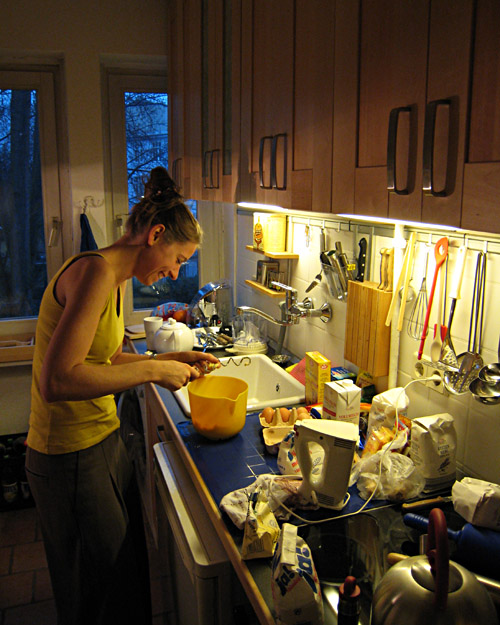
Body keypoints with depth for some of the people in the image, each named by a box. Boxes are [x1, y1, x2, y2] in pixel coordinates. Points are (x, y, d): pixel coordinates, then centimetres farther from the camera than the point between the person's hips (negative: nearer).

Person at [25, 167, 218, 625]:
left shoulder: (115, 278, 8)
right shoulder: (95, 270, -23)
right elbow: (56, 380, -32)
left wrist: (172, 360, 10)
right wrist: (154, 370, -24)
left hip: (104, 441, 9)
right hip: (72, 459, -9)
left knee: (131, 565, 22)